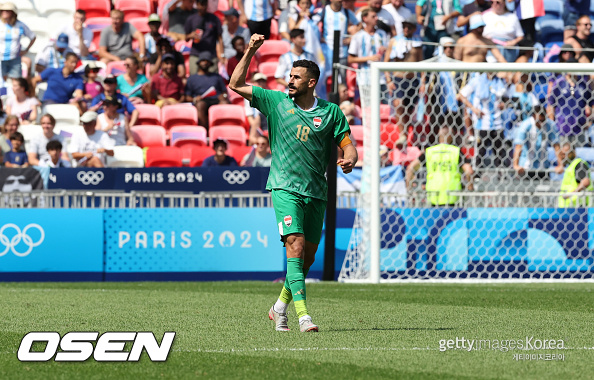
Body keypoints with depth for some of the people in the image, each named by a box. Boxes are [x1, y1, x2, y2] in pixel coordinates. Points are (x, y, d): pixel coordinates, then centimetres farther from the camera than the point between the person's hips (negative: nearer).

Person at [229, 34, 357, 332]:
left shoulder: (331, 112, 5)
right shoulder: (277, 102, 4)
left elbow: (347, 144, 8)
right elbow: (236, 84, 8)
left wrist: (349, 160, -15)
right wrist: (250, 52, -2)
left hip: (316, 192, 3)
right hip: (285, 187, -3)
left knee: (307, 257, 8)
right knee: (295, 247, -19)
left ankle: (280, 307, 28)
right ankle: (302, 313, -26)